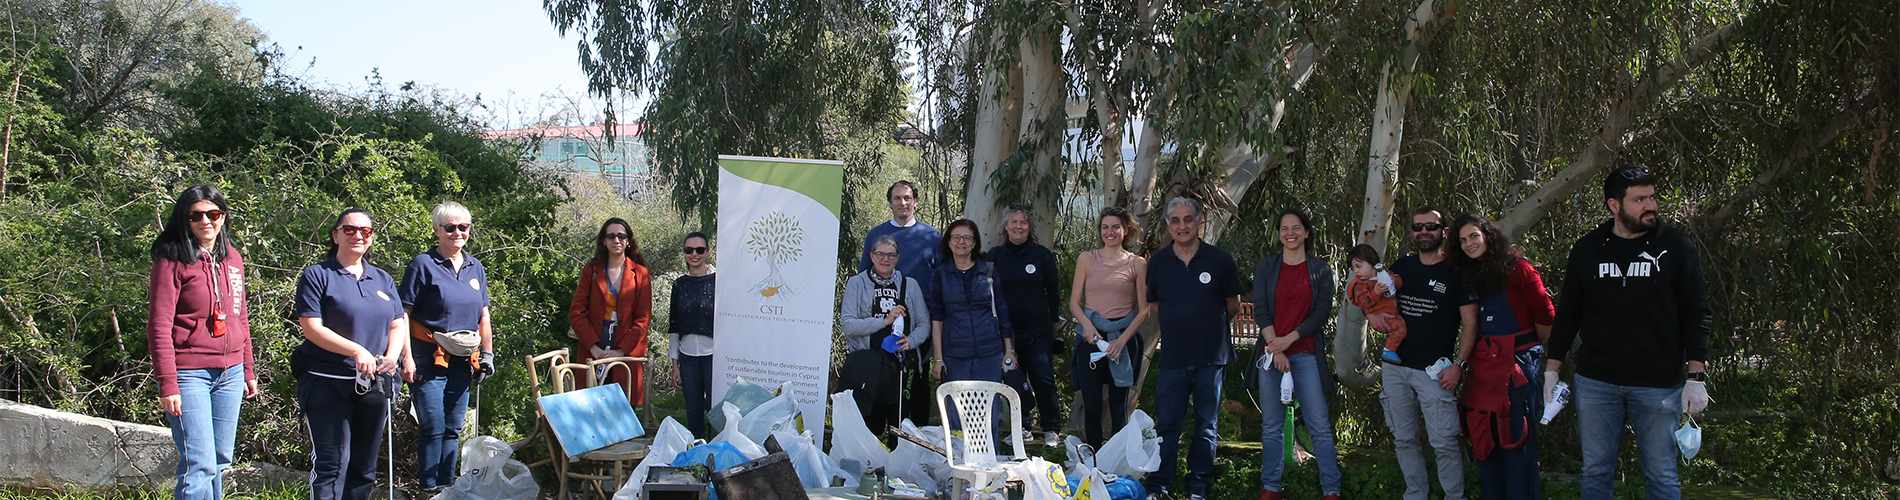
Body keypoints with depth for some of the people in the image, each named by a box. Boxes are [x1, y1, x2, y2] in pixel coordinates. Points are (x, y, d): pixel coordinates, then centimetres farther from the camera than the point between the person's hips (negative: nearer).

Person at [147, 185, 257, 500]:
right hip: (189, 375, -6)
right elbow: (159, 327, -11)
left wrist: (249, 371, 18)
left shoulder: (232, 258, 11)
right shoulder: (173, 260, -7)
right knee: (200, 464, -10)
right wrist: (168, 385, -16)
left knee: (220, 462, 11)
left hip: (230, 373, 6)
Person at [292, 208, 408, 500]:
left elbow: (398, 325, 12)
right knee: (332, 464, -8)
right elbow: (311, 328, -12)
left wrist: (391, 357, -9)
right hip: (327, 385, -6)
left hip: (373, 385, 6)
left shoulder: (382, 279, 14)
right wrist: (357, 351, -23)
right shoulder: (317, 276, -3)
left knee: (364, 465, 13)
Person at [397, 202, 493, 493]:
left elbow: (483, 315, 18)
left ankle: (448, 485, 22)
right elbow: (402, 313, -9)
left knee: (453, 429, 12)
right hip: (428, 359, -6)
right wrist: (407, 357, -15)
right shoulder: (423, 265, -7)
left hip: (463, 361, 6)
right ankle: (429, 489, 5)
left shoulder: (476, 268, 11)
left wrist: (487, 354, 13)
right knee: (433, 429, -5)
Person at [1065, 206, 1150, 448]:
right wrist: (1087, 325, -11)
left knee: (1119, 404, 3)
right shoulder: (1086, 259, 8)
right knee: (1091, 403, 0)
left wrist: (1122, 340, -9)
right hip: (1090, 336, 1)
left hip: (1124, 336, -1)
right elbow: (1074, 302, 8)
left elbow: (1143, 310, 3)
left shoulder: (1137, 264, 5)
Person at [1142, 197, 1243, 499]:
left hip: (1211, 358, 0)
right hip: (1172, 357, 1)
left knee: (1206, 426, 9)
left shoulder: (1219, 260, -3)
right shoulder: (1158, 262, 1)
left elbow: (1233, 306, 9)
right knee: (1166, 424, 2)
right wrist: (1181, 324, 10)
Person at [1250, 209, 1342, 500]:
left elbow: (1322, 313, -1)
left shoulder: (1320, 269, 5)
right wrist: (1275, 348, -11)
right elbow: (1260, 310, 0)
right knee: (1271, 426, 6)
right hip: (1271, 353, 1)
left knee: (1319, 426, -5)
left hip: (1306, 354, -1)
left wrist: (1289, 339, -11)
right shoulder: (1267, 267, 7)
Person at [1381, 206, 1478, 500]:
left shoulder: (1455, 272, -2)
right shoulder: (1401, 267, 10)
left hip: (1434, 371, -5)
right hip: (1395, 368, 5)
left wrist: (1458, 364, -14)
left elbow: (1470, 323, -5)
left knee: (1444, 443, -7)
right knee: (1404, 440, 11)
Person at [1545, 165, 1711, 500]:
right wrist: (1552, 370, 6)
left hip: (1659, 384, -2)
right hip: (1595, 382, 2)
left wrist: (1696, 377, -9)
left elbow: (1695, 314, -2)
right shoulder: (1587, 249, 4)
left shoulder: (1676, 246, -2)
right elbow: (1567, 313, 9)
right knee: (1595, 472, 10)